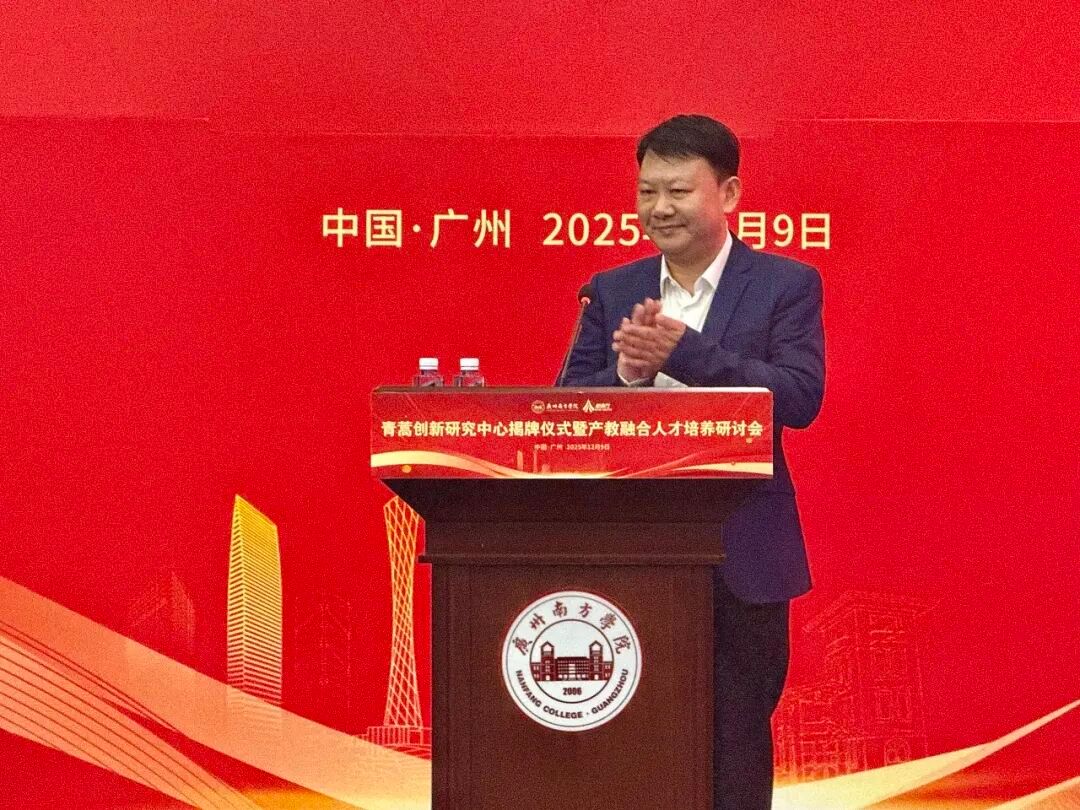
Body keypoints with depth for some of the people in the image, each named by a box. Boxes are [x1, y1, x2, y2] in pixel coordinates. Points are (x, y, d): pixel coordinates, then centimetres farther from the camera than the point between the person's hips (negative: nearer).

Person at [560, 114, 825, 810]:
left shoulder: (786, 285, -1)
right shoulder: (612, 292, 8)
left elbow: (799, 398, -15)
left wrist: (685, 351, -24)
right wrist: (626, 372, -18)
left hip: (741, 553, -3)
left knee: (735, 748, 6)